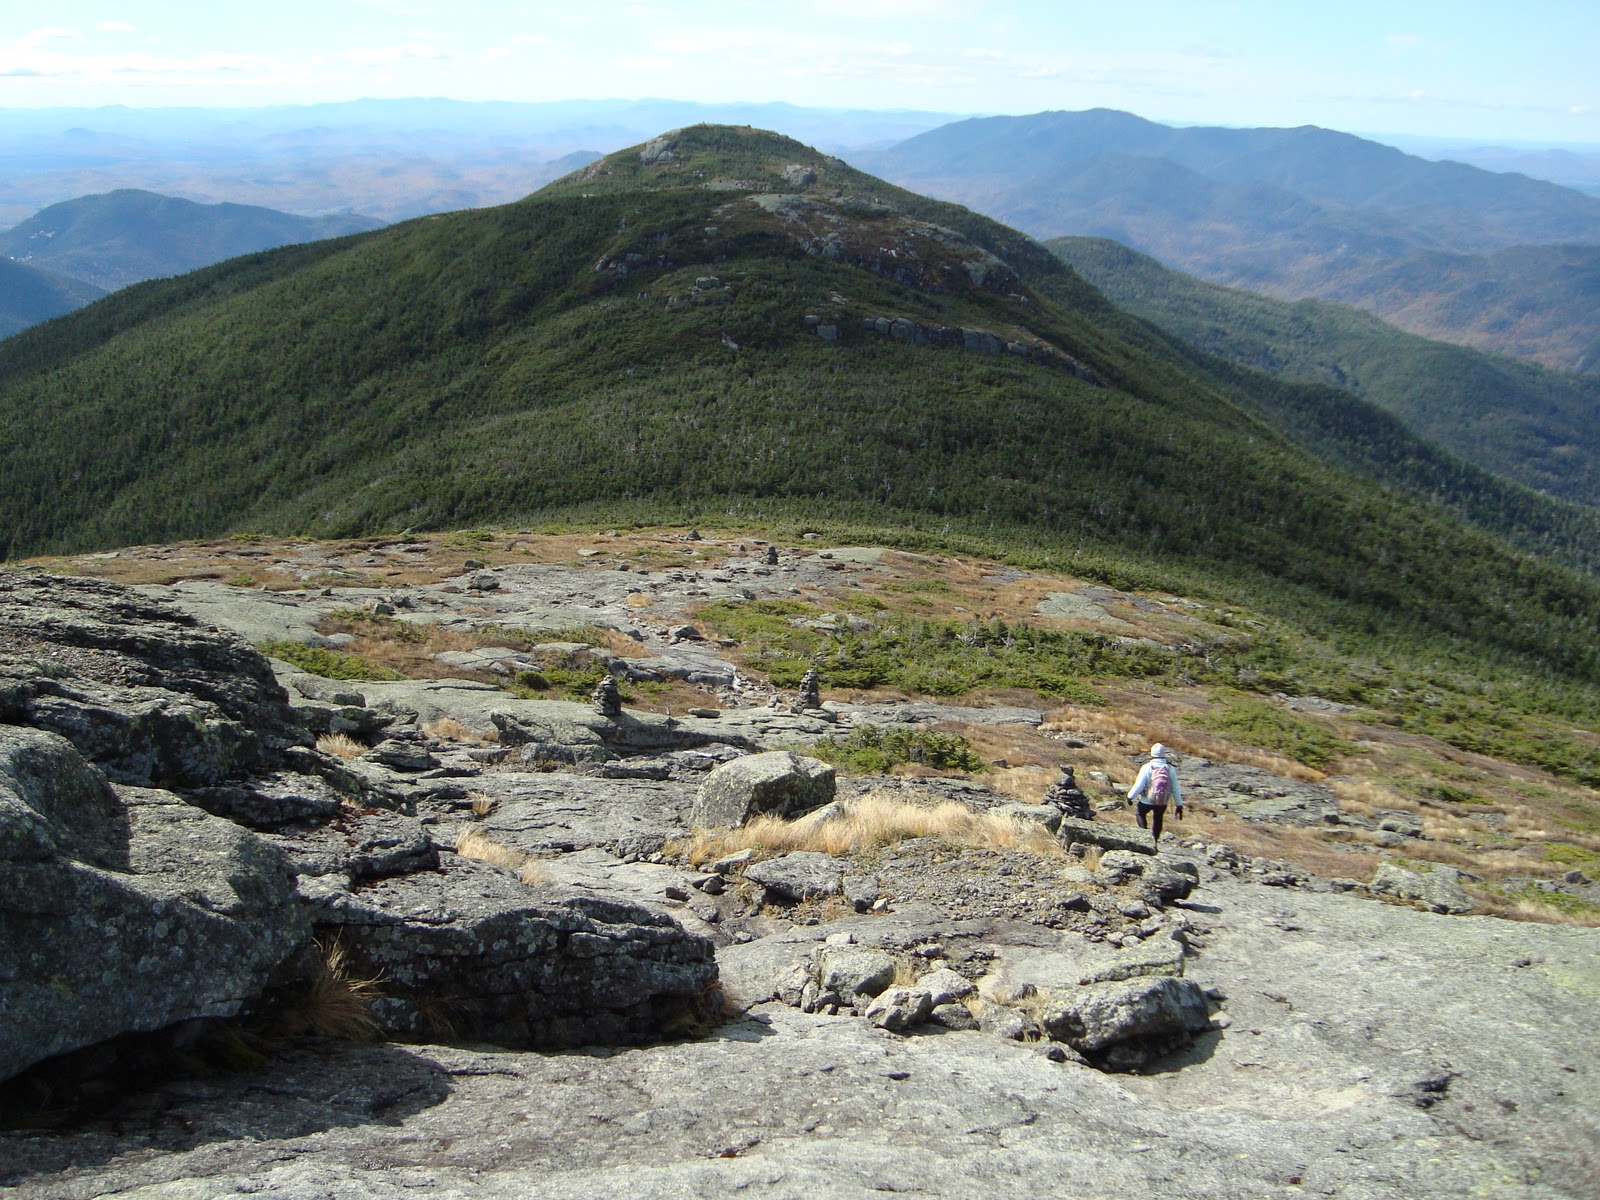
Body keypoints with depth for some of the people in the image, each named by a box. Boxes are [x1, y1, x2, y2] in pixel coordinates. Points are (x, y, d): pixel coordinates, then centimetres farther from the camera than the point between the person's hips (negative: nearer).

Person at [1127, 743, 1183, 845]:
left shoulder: (1146, 768, -17)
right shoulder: (1170, 769, -10)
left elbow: (1138, 785, -15)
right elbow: (1175, 789, -5)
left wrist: (1130, 796, 2)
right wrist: (1179, 805, 5)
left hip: (1146, 801, -2)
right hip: (1162, 802, 2)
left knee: (1140, 813, 26)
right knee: (1158, 820, 25)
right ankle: (1154, 841, 32)